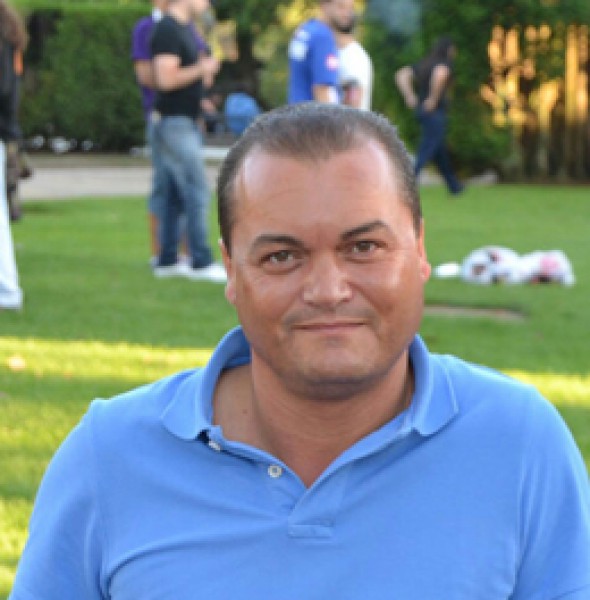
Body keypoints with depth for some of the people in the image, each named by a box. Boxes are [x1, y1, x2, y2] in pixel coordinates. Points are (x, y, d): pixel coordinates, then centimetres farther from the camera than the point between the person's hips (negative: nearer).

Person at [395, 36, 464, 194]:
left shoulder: (423, 64, 13)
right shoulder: (445, 63, -10)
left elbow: (401, 75, 10)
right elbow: (440, 74, -33)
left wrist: (410, 97, 7)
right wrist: (434, 99, -24)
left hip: (420, 109, 8)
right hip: (435, 111, -8)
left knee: (441, 151, 20)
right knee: (426, 152, -8)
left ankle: (454, 186, 32)